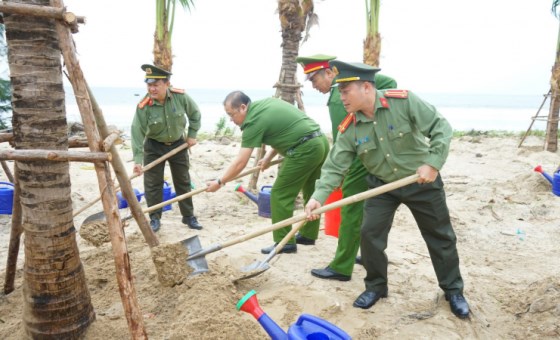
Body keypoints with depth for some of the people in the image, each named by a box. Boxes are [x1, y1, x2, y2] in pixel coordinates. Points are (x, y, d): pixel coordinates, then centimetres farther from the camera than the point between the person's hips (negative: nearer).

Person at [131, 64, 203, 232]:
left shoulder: (180, 96, -20)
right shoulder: (143, 106, -25)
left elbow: (195, 113, -2)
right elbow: (137, 132, -26)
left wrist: (192, 134, -2)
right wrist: (137, 160, -32)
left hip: (178, 144, 2)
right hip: (154, 146, -2)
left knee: (183, 181, 10)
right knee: (153, 184, 0)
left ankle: (189, 216, 23)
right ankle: (154, 218, 15)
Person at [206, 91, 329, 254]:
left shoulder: (253, 121, -11)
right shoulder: (266, 103, 14)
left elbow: (240, 163, -10)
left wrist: (219, 182, 0)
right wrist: (268, 157, 17)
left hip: (305, 149, -10)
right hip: (321, 141, 10)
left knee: (280, 195, 1)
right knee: (311, 192, 21)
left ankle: (284, 242, 7)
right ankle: (309, 234, 36)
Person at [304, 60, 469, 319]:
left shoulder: (404, 101, -22)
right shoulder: (349, 129, -13)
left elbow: (441, 127, -19)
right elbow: (335, 166, -17)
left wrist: (433, 163, -29)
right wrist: (318, 196, -31)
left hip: (422, 182, -2)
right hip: (382, 185, 2)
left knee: (441, 237, 10)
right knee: (369, 234, -5)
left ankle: (453, 290, 30)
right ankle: (375, 286, 19)